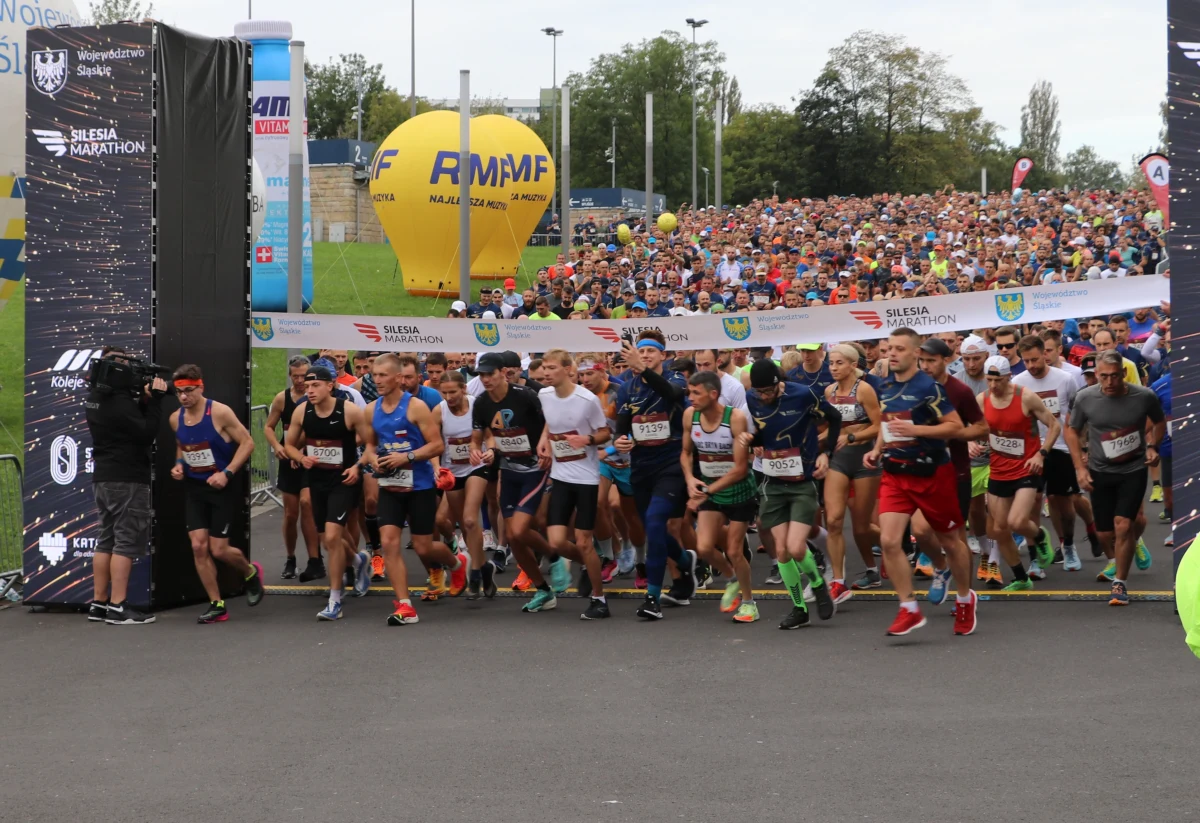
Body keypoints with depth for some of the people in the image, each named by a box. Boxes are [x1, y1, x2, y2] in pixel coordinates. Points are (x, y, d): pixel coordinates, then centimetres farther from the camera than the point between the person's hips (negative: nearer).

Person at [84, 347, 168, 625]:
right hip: (127, 479, -9)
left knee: (107, 540, 13)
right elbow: (147, 433, -20)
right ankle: (118, 608, -8)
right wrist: (155, 399, -16)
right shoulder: (119, 402, -18)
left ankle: (98, 603, 15)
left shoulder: (95, 397, 10)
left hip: (103, 477, 9)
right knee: (126, 542, -6)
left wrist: (144, 398, -1)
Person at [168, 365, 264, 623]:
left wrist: (227, 473, -21)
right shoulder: (175, 419, 2)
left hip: (221, 488, -5)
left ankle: (251, 573, 29)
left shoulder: (220, 412, -16)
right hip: (193, 488, 5)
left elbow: (247, 442, -13)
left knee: (219, 550, -5)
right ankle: (217, 605, 5)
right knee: (198, 547, -5)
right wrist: (178, 464, 0)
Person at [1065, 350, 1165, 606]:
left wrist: (1152, 446, -8)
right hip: (1099, 471, 2)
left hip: (1134, 470, -2)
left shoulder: (1144, 396, -14)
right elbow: (1072, 430, 4)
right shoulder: (1085, 398, -13)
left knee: (1123, 524, -16)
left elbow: (1159, 422, 8)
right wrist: (1080, 468, -3)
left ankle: (1119, 584, -2)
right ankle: (1113, 562, 43)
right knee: (1105, 531, 8)